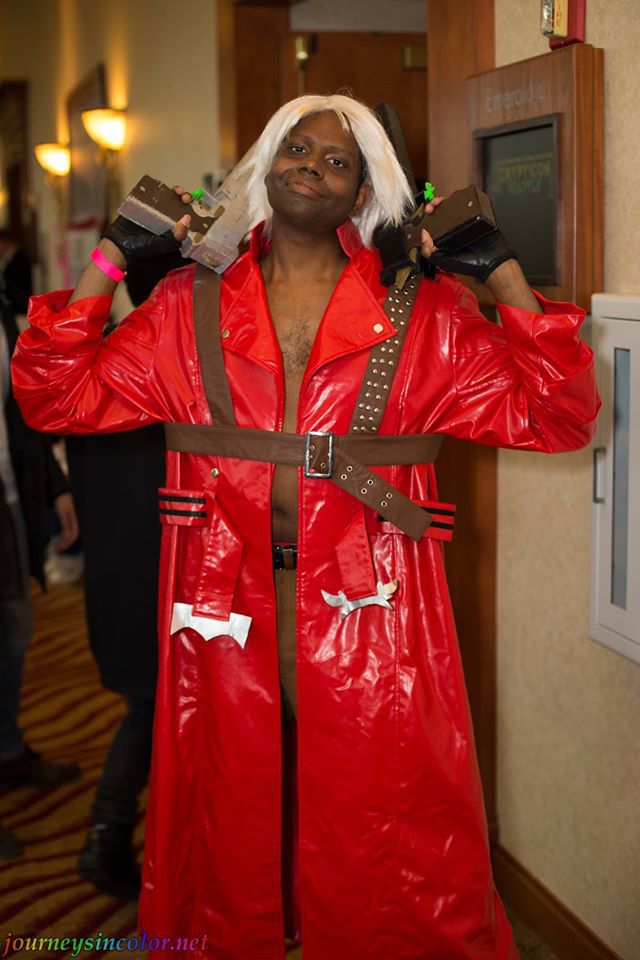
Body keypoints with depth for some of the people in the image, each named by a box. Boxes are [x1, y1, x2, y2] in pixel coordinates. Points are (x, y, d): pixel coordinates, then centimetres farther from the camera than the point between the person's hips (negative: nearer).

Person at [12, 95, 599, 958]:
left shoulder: (423, 315, 4)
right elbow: (58, 395, 4)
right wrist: (112, 258, 2)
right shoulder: (190, 310, 8)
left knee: (388, 874, 6)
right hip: (227, 609, 2)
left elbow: (555, 414, -2)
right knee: (231, 845, 15)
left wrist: (501, 269, -5)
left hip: (369, 609, -1)